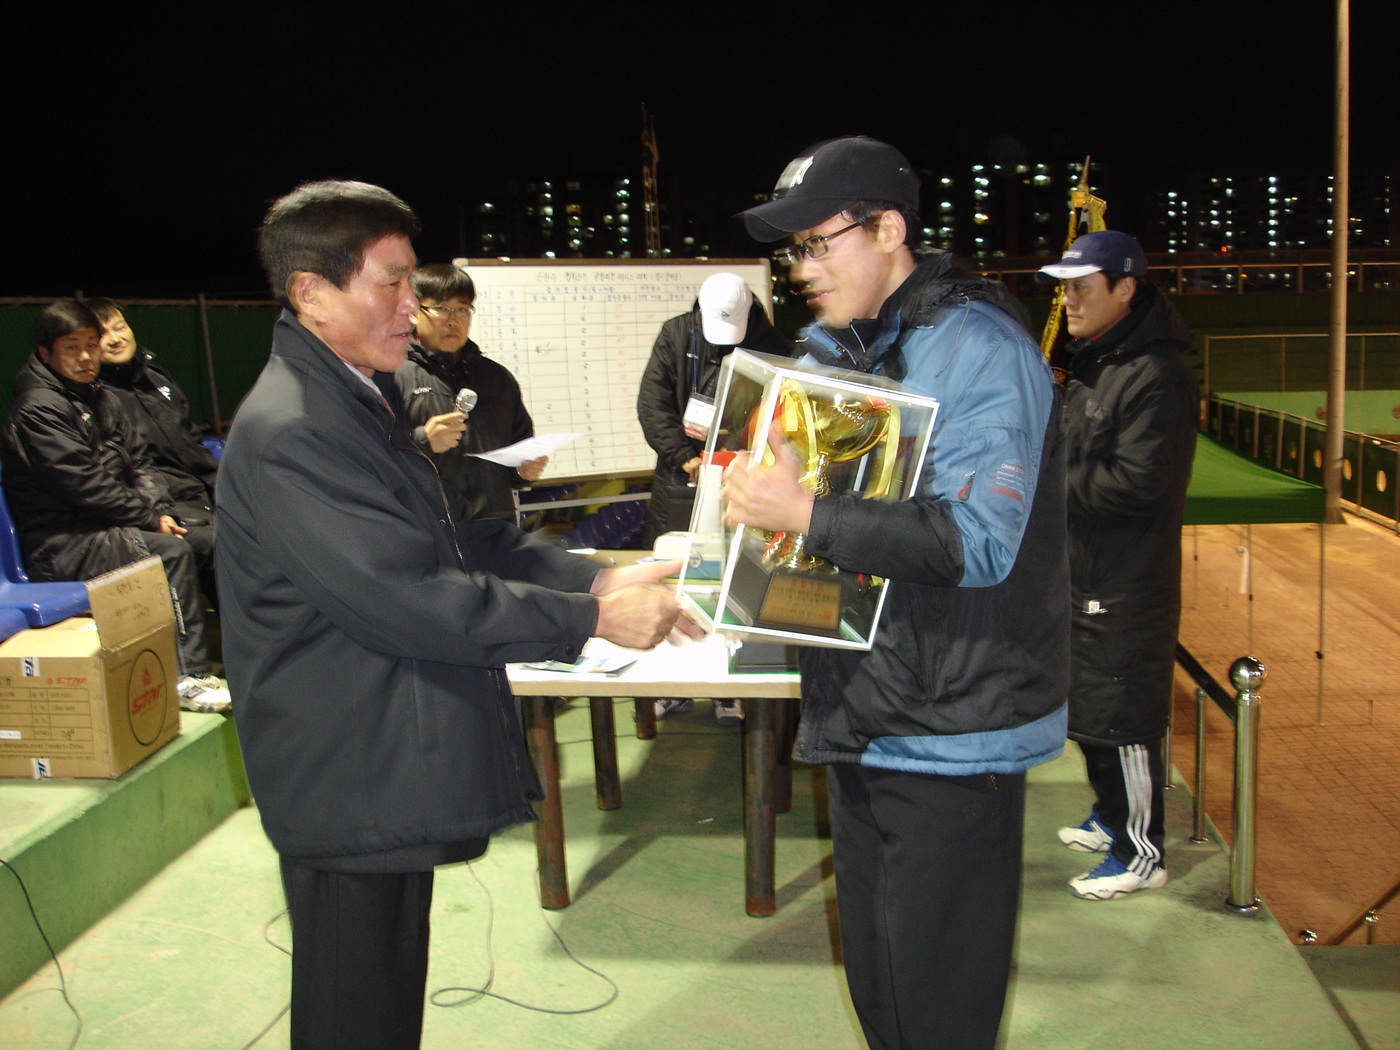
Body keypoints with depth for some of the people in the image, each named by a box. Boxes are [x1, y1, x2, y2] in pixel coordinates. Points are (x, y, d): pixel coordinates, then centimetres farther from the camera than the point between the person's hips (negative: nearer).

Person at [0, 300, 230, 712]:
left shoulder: (100, 399, 15)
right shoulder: (38, 408, -13)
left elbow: (137, 462, 14)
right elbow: (85, 486, -19)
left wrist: (160, 510, -3)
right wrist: (150, 518, -15)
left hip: (98, 528, 9)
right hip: (60, 548, -8)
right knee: (171, 551, -27)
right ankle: (187, 680, -22)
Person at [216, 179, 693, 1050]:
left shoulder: (363, 398, 12)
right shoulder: (289, 433, -23)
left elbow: (463, 536, 12)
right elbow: (409, 601, -28)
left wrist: (596, 579, -2)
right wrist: (593, 620, -22)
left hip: (394, 771, 10)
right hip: (352, 787, -10)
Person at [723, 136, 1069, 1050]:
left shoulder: (975, 347, -15)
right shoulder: (833, 350, 12)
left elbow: (978, 538, -25)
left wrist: (804, 515, -26)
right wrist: (750, 487, 1)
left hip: (951, 730, -8)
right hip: (863, 720, 8)